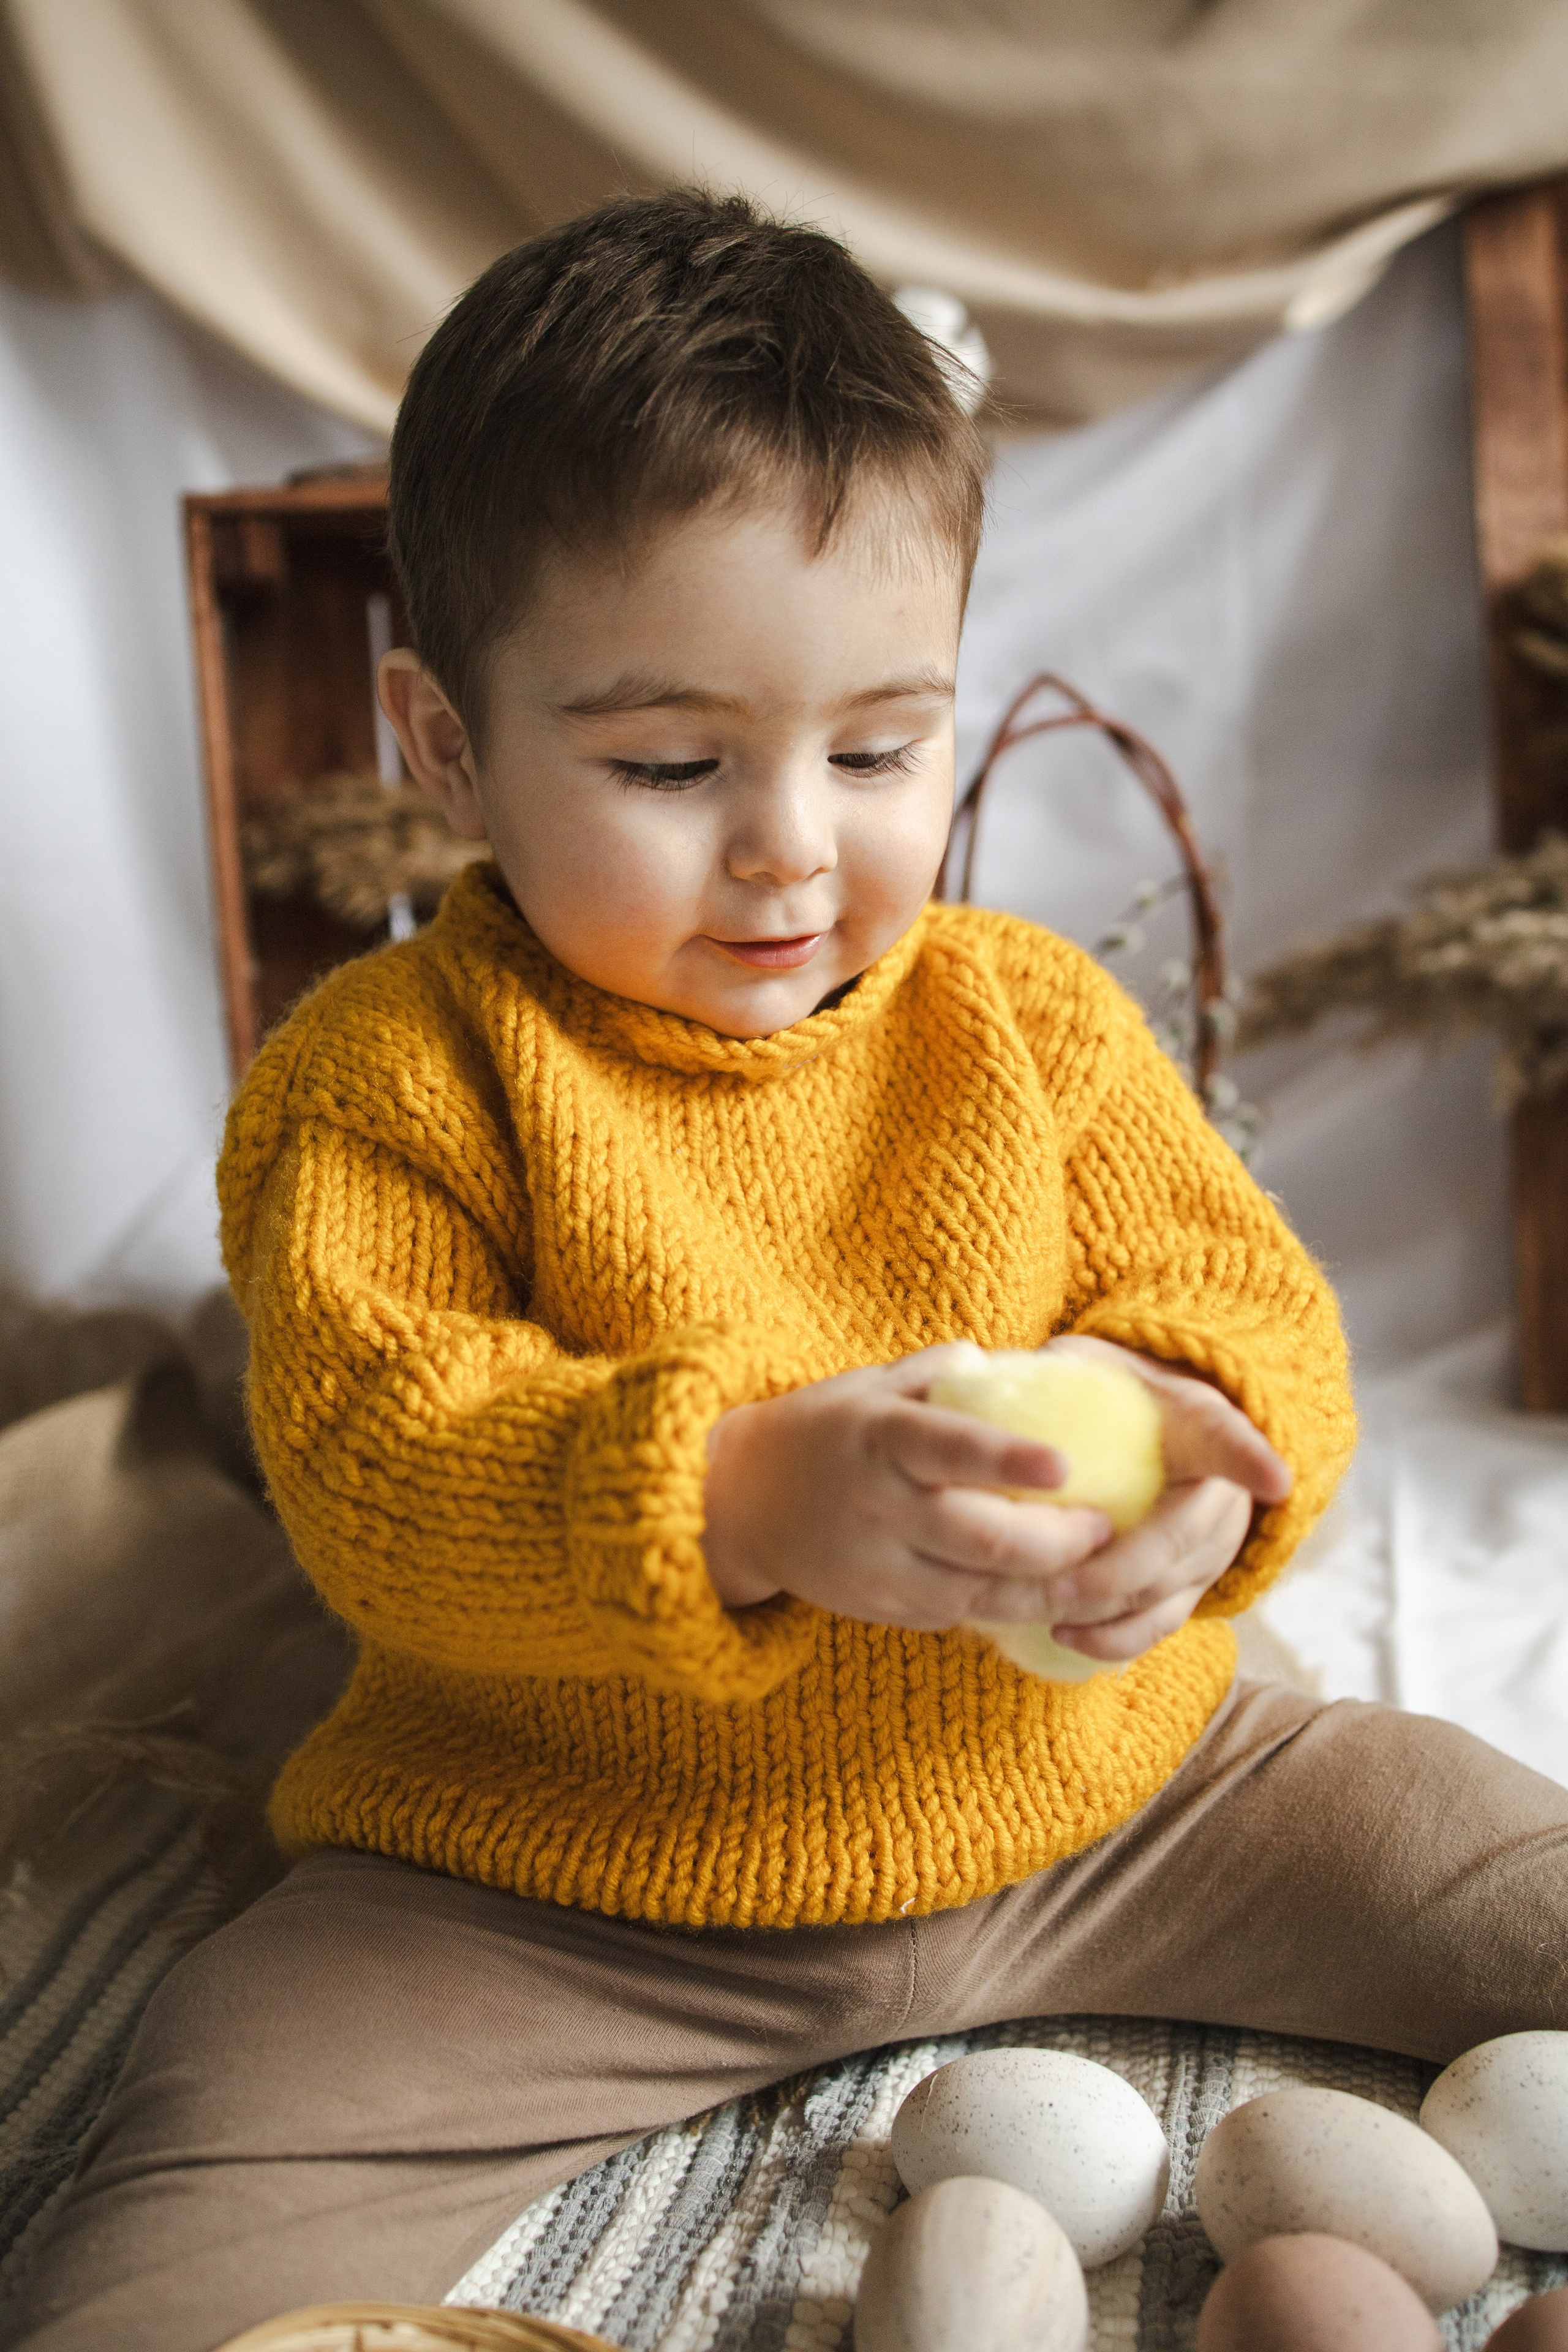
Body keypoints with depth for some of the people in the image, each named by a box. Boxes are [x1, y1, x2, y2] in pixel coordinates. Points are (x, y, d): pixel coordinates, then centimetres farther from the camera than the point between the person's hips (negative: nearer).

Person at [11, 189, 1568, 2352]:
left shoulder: (1038, 1018, -1)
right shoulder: (384, 1077, -10)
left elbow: (1249, 1306, -1)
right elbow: (371, 1458, -20)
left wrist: (1197, 1446, -27)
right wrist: (738, 1500, -38)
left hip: (1096, 1784, 3)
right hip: (556, 1890, -2)